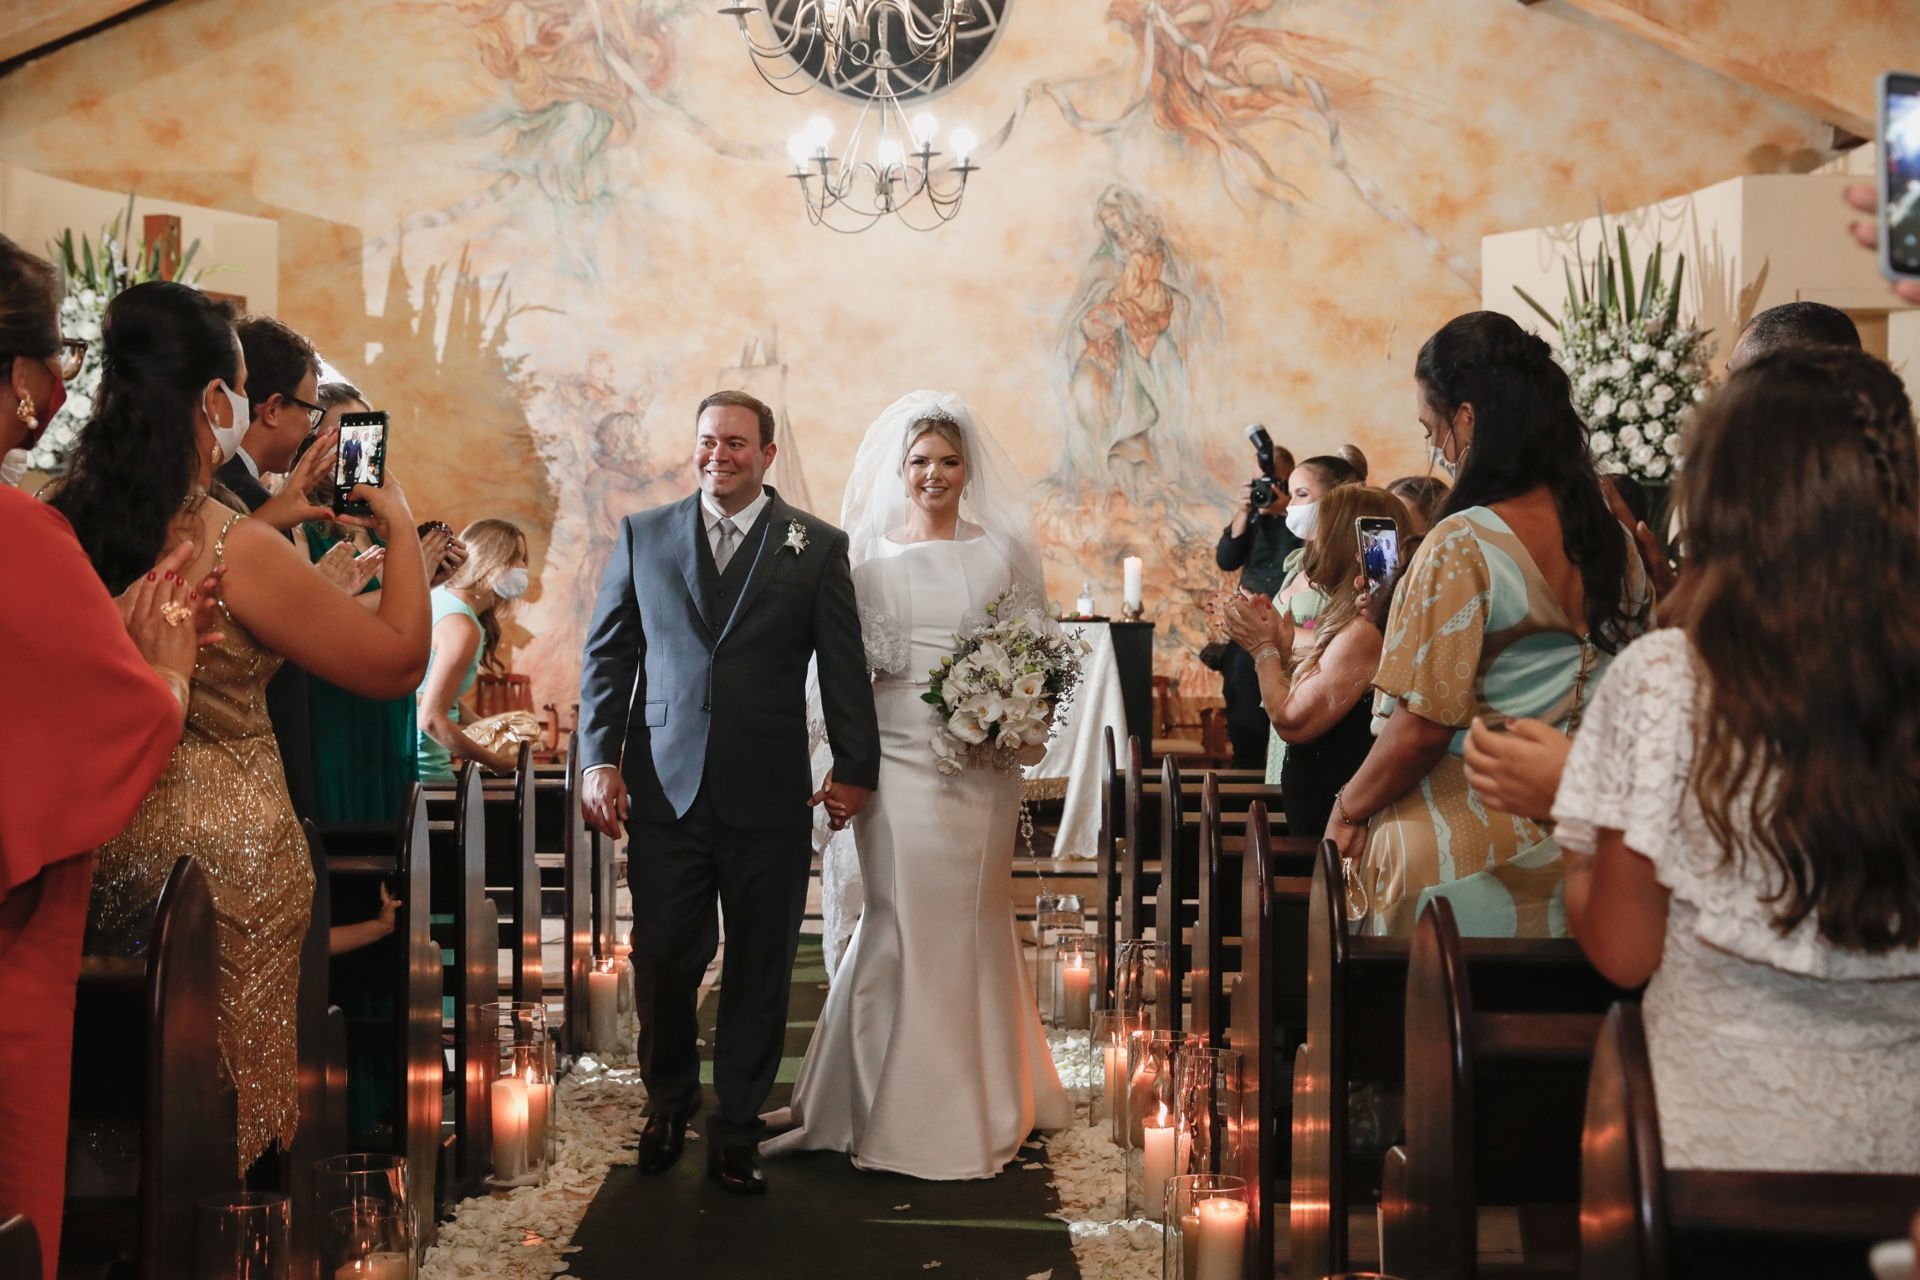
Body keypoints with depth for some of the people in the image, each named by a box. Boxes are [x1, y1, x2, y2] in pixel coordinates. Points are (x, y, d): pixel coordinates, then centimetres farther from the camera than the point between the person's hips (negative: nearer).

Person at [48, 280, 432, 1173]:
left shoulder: (69, 521, -5)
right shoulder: (235, 551, -23)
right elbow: (398, 662, -15)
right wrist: (401, 530, -3)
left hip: (106, 835, 7)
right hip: (228, 842, -6)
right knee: (232, 1070, 11)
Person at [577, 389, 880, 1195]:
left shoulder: (817, 546, 3)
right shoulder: (642, 536, 8)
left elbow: (844, 667, 4)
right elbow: (607, 655, 8)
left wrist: (855, 767, 1)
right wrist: (599, 759, 0)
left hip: (769, 797, -1)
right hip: (665, 789, 1)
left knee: (759, 973, 7)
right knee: (662, 962, 4)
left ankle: (737, 1130, 22)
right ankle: (668, 1103, 30)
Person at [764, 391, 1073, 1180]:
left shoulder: (1004, 552, 6)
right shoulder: (869, 555, 7)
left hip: (979, 762, 0)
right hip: (896, 758, 0)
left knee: (971, 927, 6)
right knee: (899, 922, -1)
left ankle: (975, 1106, 20)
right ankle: (896, 1110, 12)